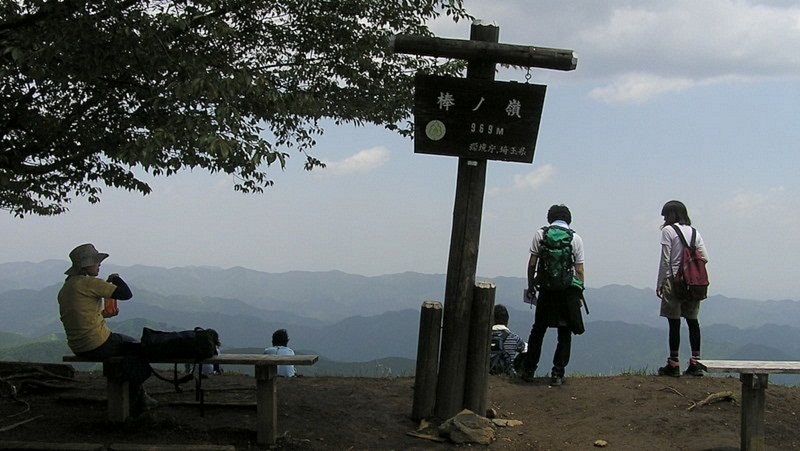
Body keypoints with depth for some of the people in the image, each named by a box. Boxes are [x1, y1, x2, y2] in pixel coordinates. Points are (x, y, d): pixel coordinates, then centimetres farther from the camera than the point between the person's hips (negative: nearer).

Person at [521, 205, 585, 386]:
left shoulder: (540, 234, 2)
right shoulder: (575, 238, 1)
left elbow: (532, 264, 1)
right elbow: (579, 270, 0)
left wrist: (530, 286, 11)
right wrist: (579, 293, 6)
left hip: (546, 289, 1)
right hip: (569, 290, -1)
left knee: (538, 330, 13)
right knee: (564, 334, 9)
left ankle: (528, 370, 17)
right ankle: (557, 374, 7)